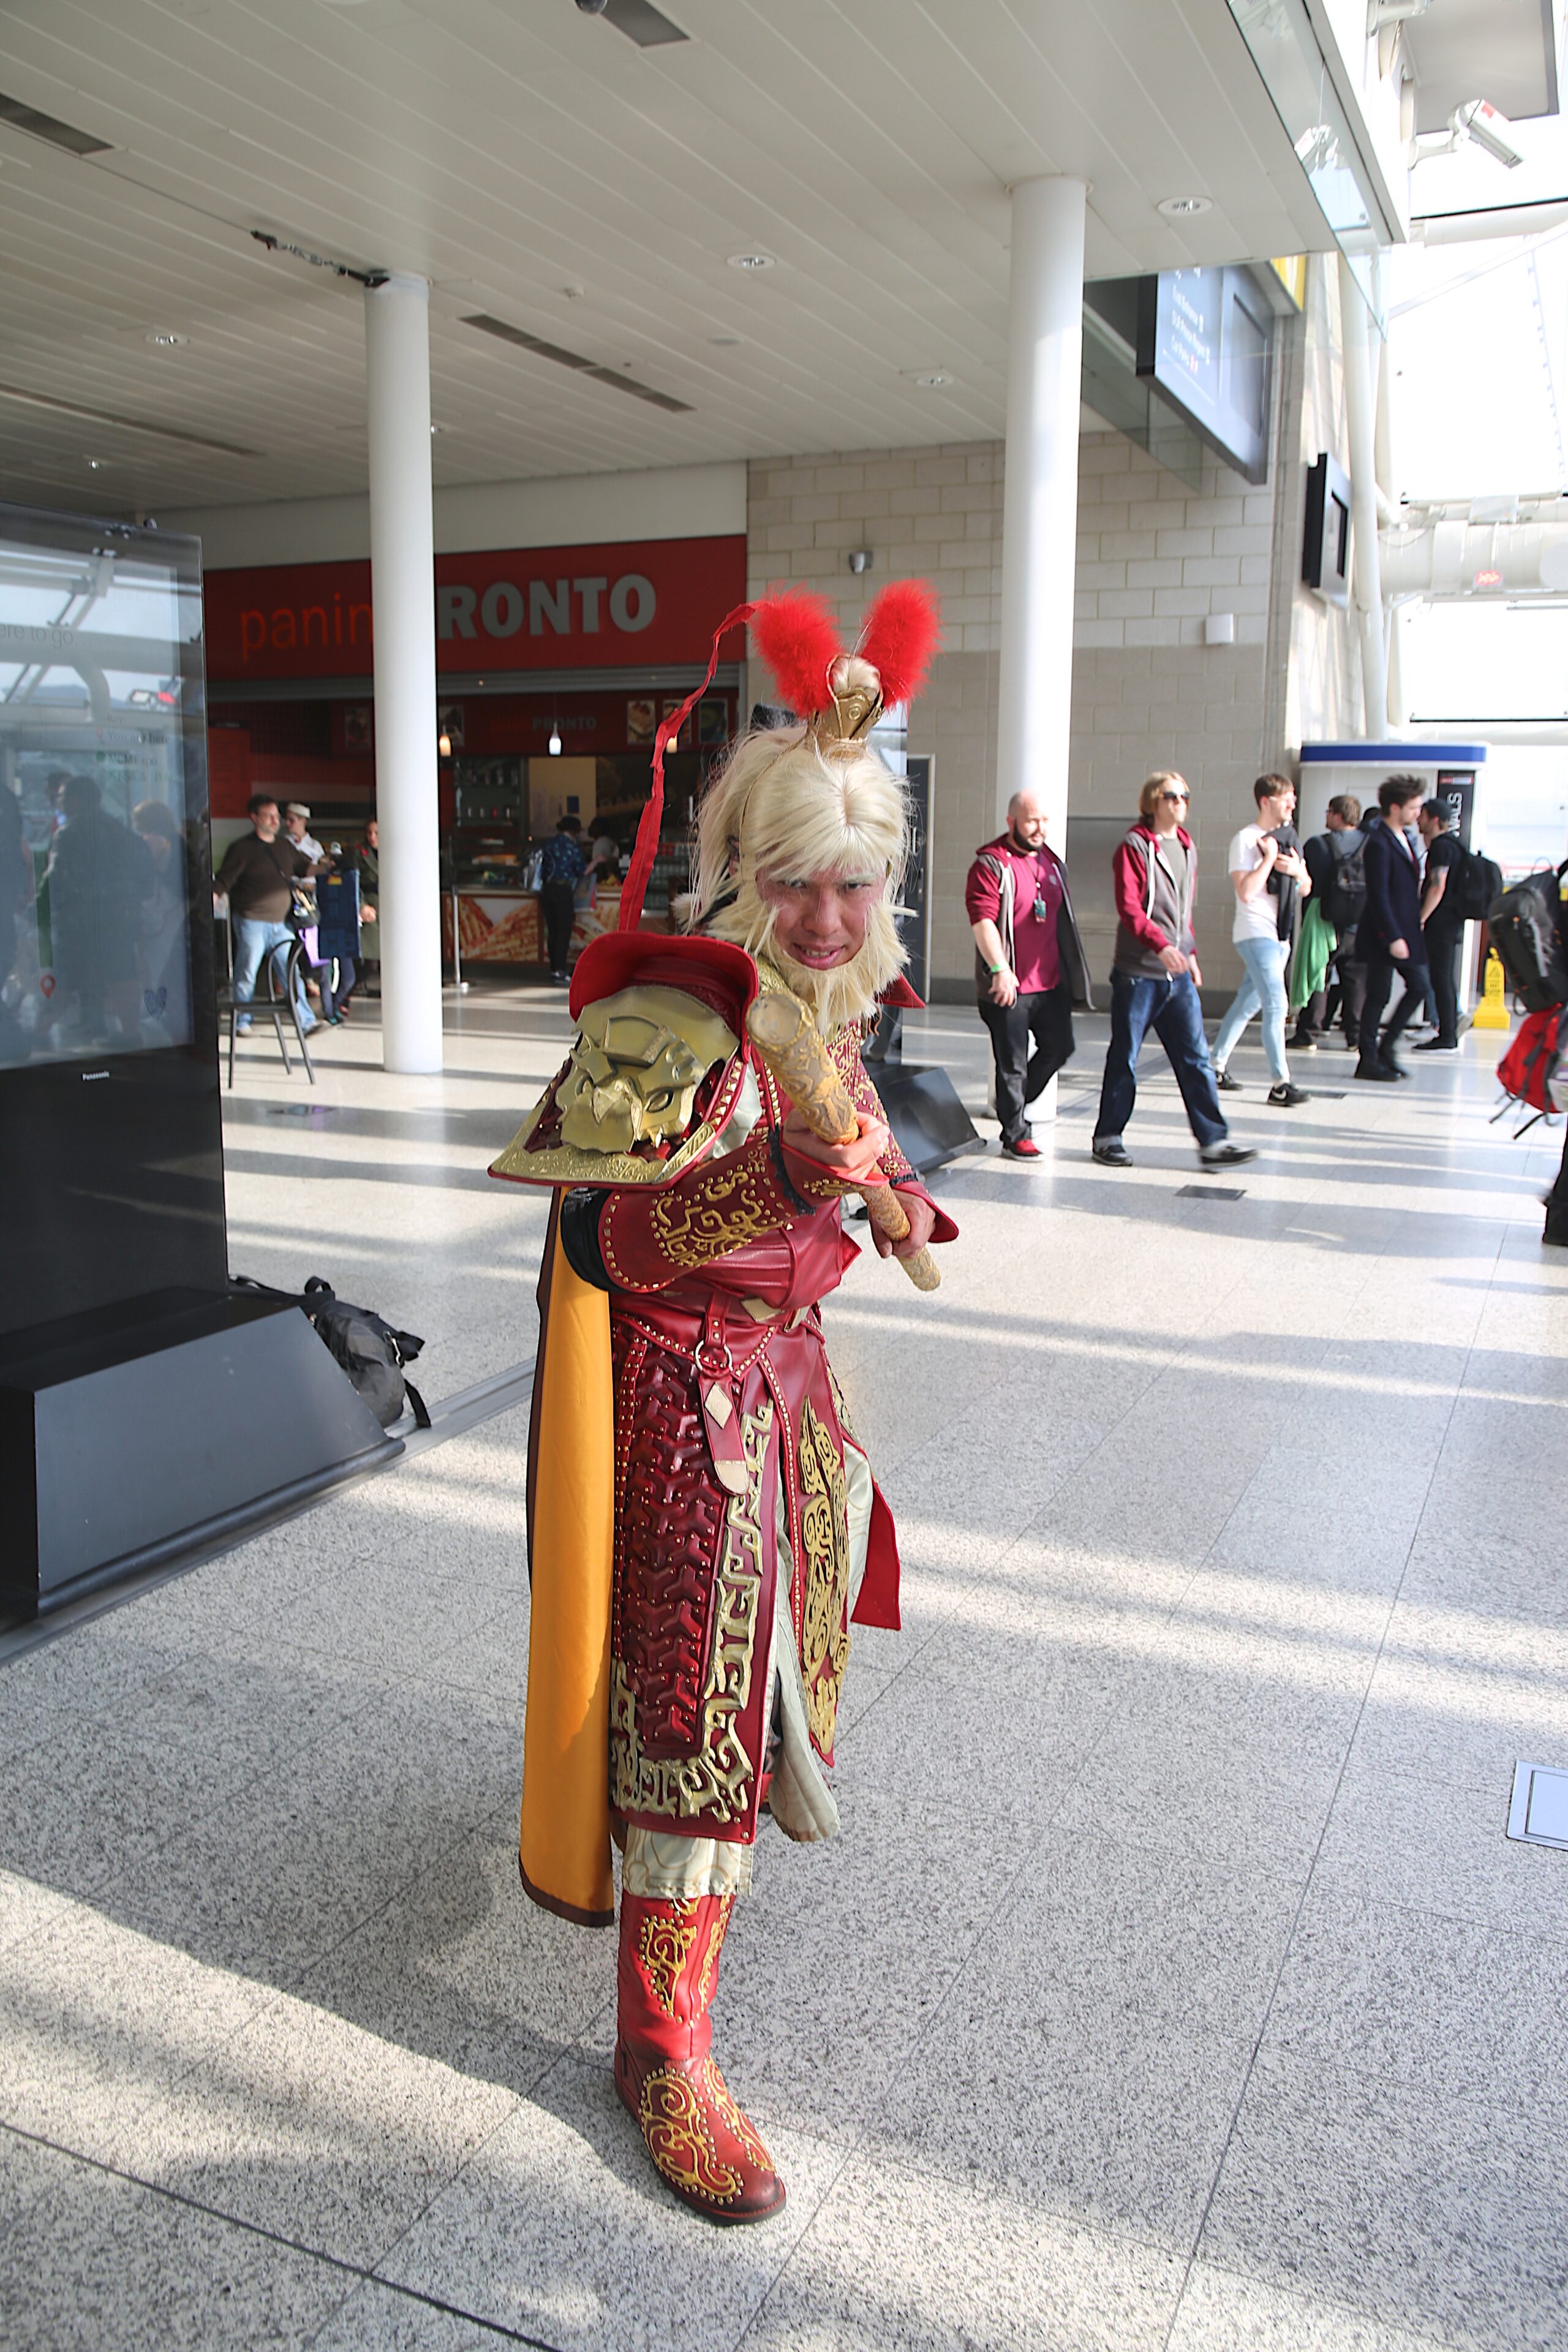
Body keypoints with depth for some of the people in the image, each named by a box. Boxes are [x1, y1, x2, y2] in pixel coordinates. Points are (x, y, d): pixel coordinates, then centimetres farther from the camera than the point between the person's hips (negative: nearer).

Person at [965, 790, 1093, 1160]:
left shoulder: (1052, 863, 15)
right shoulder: (991, 864, -9)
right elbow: (982, 919, -19)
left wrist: (1074, 973, 23)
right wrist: (999, 969, -29)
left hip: (1051, 982, 7)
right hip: (1009, 986, -7)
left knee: (1059, 1047, 9)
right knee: (1012, 1061, 0)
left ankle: (1013, 1101, 31)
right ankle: (1015, 1134, 12)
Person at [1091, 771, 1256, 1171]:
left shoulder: (1186, 847, 15)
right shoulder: (1135, 848, -7)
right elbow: (1129, 908, -17)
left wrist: (1190, 951, 17)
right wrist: (1161, 945, -29)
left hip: (1178, 974, 6)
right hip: (1138, 973, -6)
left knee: (1195, 1057, 2)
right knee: (1124, 1058, 4)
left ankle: (1213, 1141, 3)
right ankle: (1107, 1137, 16)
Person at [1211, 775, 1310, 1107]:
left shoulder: (1287, 837, 14)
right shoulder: (1245, 840, -9)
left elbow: (1305, 890, 16)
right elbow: (1246, 892, -21)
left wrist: (1298, 870, -4)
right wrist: (1269, 859, -15)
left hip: (1280, 935, 8)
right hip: (1256, 933, -8)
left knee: (1248, 1003, 13)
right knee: (1276, 1006, -14)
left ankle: (1217, 1067, 23)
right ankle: (1280, 1083, -14)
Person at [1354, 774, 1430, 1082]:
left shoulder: (1403, 839, 14)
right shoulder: (1379, 843, -15)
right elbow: (1379, 895, -20)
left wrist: (1413, 928, 14)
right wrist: (1393, 937, -22)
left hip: (1407, 932, 9)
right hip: (1384, 937, -9)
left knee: (1419, 986, 10)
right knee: (1379, 997, -1)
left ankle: (1386, 1046, 19)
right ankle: (1368, 1061, 8)